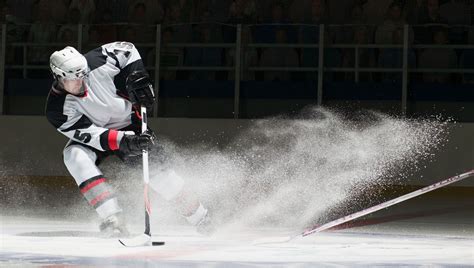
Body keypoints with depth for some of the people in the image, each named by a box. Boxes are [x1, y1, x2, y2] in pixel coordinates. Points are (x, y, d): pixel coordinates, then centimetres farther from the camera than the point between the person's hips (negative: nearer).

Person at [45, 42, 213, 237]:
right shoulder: (58, 109, -29)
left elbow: (126, 49, -8)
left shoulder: (95, 63, -26)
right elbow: (91, 135, -33)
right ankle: (113, 221, -38)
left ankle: (200, 218, 3)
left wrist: (137, 78, -20)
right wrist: (122, 141, -47)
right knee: (74, 156, -32)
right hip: (93, 135, -1)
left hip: (126, 123, 1)